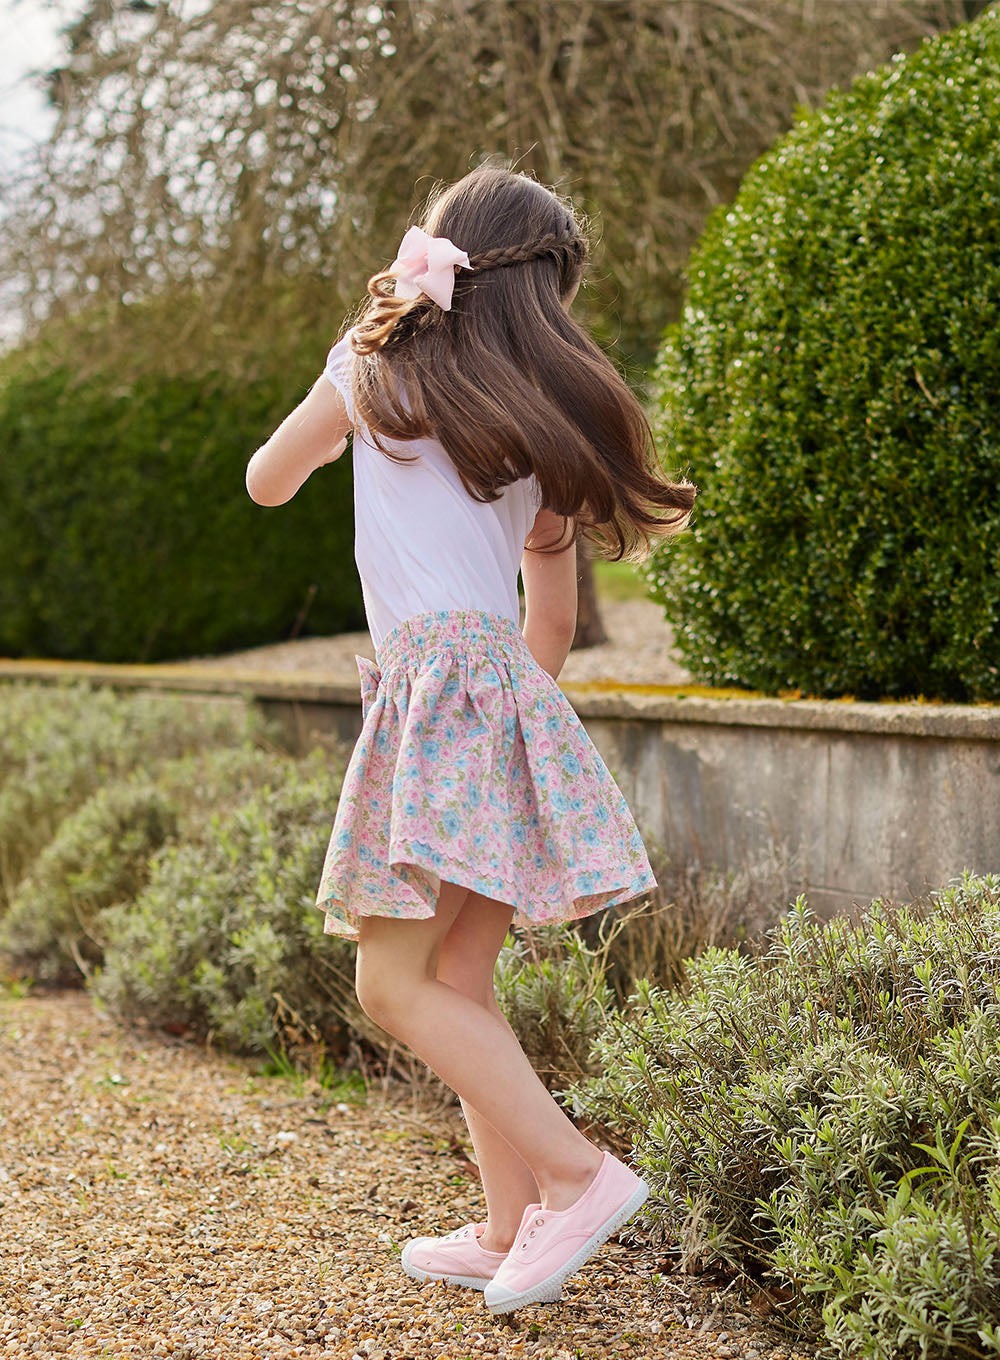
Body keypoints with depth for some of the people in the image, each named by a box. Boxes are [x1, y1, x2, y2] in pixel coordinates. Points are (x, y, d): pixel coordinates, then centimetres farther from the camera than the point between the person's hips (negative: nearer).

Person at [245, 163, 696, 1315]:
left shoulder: (378, 362, 4)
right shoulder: (545, 415, 15)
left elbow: (267, 481, 19)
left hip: (436, 683, -7)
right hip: (508, 692, 7)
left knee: (394, 983, -5)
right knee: (459, 981, 11)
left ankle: (577, 1173, -12)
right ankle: (508, 1230, 12)